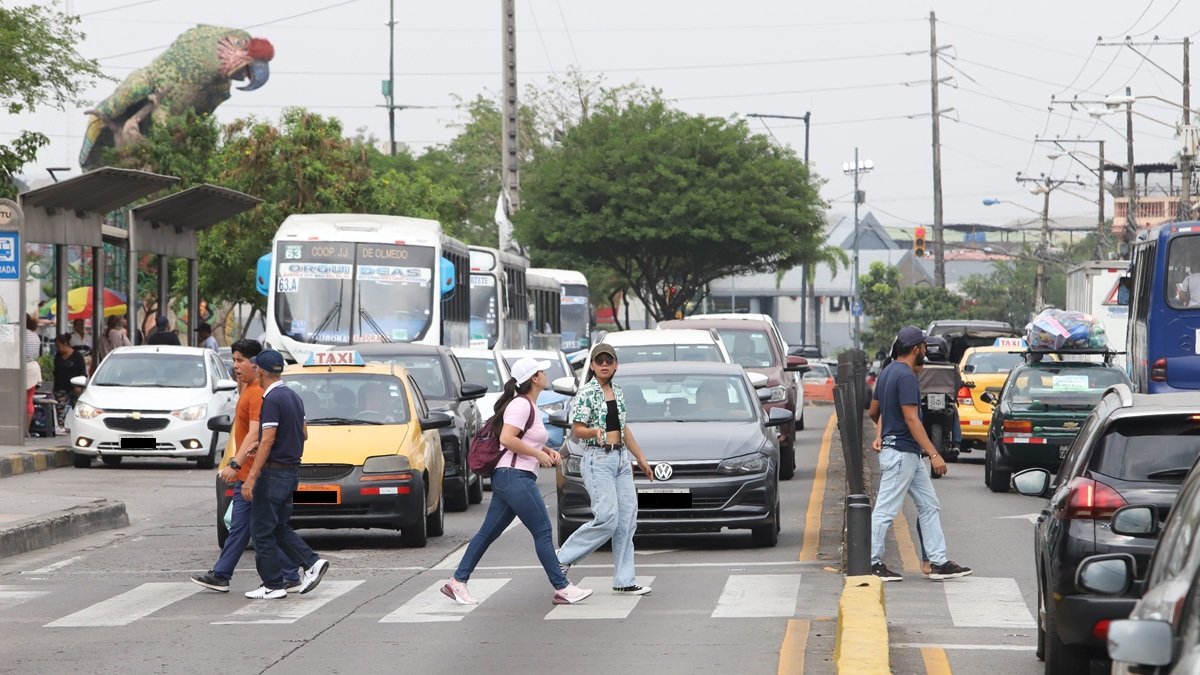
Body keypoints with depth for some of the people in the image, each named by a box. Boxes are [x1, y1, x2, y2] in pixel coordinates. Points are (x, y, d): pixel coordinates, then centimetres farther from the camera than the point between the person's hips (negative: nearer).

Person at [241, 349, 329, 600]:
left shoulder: (272, 399, -17)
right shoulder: (293, 396, 11)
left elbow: (267, 441, -22)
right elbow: (304, 434, 18)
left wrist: (251, 478, -22)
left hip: (274, 473, -9)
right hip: (291, 471, 9)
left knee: (263, 530, -1)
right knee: (279, 527, 17)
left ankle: (273, 585, 1)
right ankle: (311, 562, 4)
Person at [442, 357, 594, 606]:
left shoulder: (529, 406, 19)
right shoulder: (521, 405, -12)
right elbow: (507, 439, -21)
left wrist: (547, 451, 14)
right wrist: (538, 454, -14)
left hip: (507, 479, 10)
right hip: (515, 476, -10)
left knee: (488, 533, 9)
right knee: (543, 532, -7)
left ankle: (457, 582, 10)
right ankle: (562, 588, -4)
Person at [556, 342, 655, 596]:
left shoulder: (617, 392, 14)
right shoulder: (586, 394, -8)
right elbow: (577, 430, -12)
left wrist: (640, 458, 23)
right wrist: (593, 431, -33)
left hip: (621, 458, 7)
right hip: (598, 460, -7)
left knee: (627, 521, 1)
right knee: (607, 518, -17)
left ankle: (624, 580, 3)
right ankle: (563, 558, -1)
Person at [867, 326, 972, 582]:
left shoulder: (887, 372, 13)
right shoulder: (906, 376, -17)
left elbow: (874, 411, 21)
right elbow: (911, 419, -23)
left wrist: (883, 434, 38)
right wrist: (934, 454, -23)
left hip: (910, 455, 11)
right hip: (900, 453, -11)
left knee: (929, 505, 11)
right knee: (886, 510, -4)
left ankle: (938, 561, 11)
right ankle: (872, 563, 2)